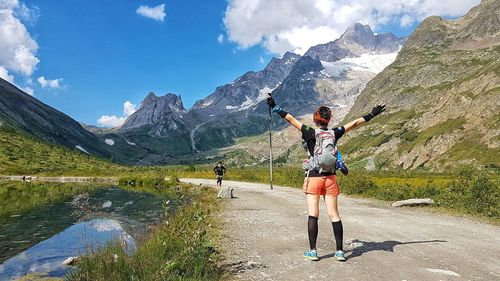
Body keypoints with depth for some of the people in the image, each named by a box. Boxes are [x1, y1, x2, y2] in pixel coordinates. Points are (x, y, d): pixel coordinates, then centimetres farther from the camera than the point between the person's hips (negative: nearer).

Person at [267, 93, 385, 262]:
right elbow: (354, 123, 11)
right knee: (334, 215, 7)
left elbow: (291, 119, -6)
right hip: (330, 178, 3)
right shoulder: (334, 133, 3)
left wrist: (275, 108, 0)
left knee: (313, 215, 2)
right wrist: (372, 115, 22)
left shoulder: (310, 133, -6)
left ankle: (312, 251, 5)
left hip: (313, 178, -3)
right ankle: (340, 251, 10)